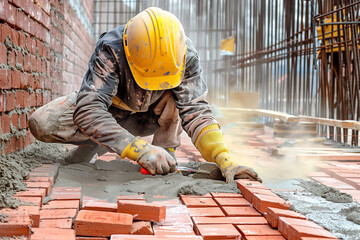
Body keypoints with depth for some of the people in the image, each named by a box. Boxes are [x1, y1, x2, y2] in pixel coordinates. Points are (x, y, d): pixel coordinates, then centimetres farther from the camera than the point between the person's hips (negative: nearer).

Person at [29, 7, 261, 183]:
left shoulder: (185, 55, -28)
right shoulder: (110, 50, -37)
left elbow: (195, 112, -28)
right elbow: (88, 110, -45)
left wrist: (224, 160, -44)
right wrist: (140, 149, -55)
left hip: (148, 115, 1)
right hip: (109, 110, -1)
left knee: (184, 97, -31)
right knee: (41, 123, -26)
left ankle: (165, 166, -17)